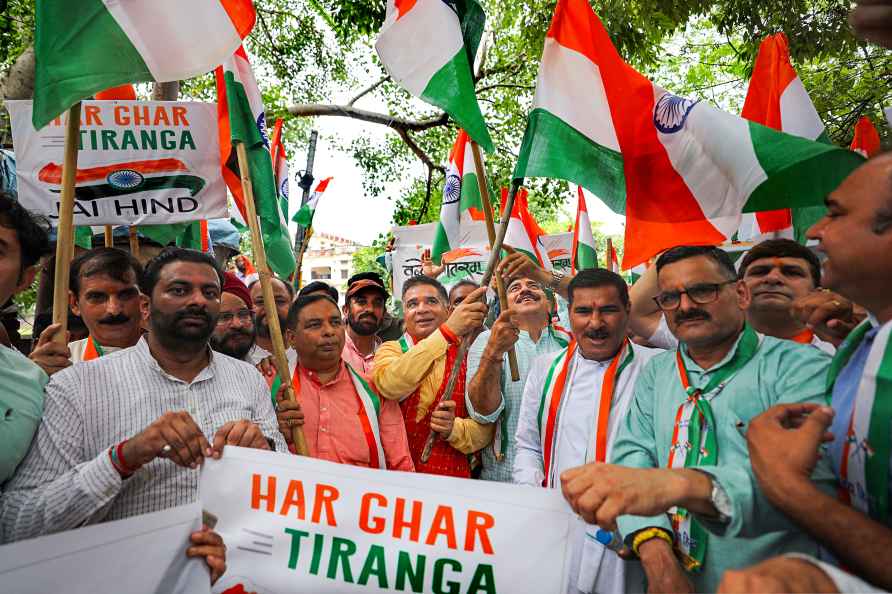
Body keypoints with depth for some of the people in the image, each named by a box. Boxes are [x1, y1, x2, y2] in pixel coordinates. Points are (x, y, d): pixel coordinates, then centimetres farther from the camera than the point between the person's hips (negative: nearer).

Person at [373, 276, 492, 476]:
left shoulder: (466, 358, 4)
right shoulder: (390, 350, 1)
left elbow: (484, 428, 3)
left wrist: (454, 429, -18)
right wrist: (448, 331, -26)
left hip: (454, 478, 1)